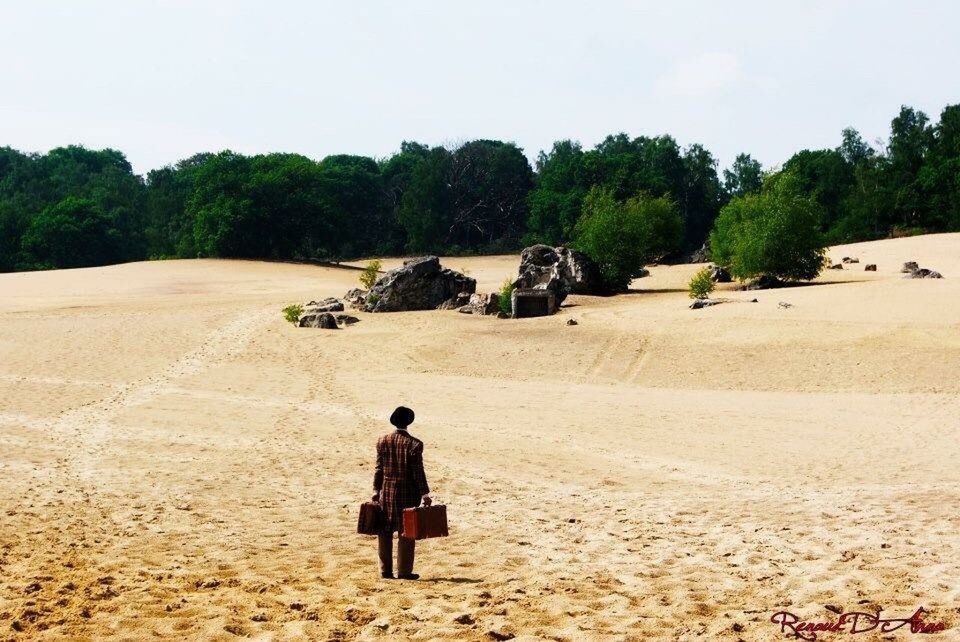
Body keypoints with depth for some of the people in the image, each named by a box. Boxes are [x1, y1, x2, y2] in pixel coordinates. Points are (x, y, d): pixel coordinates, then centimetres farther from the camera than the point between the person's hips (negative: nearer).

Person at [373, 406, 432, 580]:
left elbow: (379, 468, 3)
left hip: (387, 491, 4)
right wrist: (424, 494, -6)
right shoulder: (414, 444, -13)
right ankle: (404, 571, 7)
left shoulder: (382, 441, -1)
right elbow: (418, 472, -12)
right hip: (408, 493, -3)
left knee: (385, 532, 11)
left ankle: (385, 570, 15)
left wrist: (377, 490, 11)